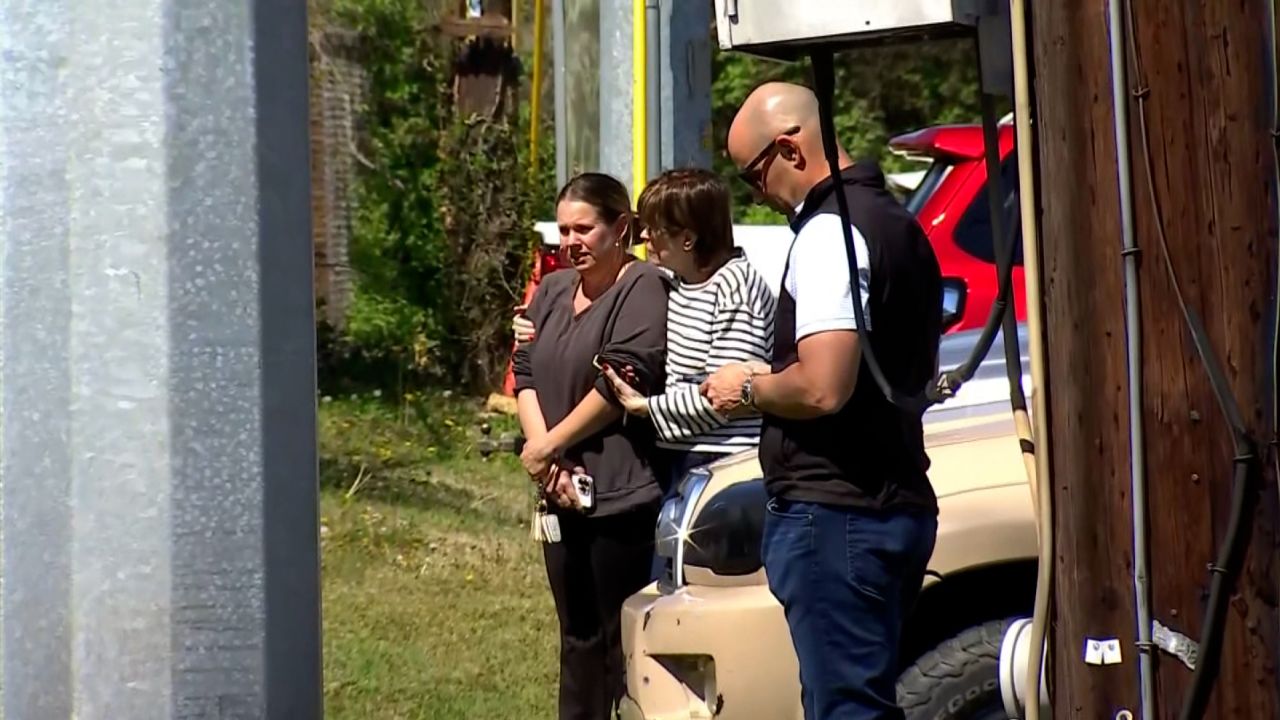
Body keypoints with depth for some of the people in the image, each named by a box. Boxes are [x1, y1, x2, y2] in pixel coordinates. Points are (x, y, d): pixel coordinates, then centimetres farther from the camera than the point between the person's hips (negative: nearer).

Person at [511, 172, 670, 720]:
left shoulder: (643, 290, -9)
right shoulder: (552, 291, 17)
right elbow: (525, 372, 12)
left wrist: (546, 448, -11)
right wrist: (542, 452, -4)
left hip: (624, 495, -8)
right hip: (564, 496, 8)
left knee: (624, 640, -5)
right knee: (578, 637, 14)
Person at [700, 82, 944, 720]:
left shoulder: (830, 234, -15)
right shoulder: (897, 224, 18)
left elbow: (822, 389, -24)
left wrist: (750, 388, -4)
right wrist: (772, 382, 20)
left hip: (834, 513, -10)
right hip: (900, 501, 10)